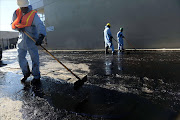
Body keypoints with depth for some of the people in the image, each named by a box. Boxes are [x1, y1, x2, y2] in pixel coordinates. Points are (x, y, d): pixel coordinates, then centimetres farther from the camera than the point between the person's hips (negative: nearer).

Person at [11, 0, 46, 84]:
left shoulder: (33, 14, -12)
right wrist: (18, 27, -11)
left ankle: (36, 76, 8)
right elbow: (13, 25, 13)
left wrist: (41, 36, -46)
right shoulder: (16, 13, 4)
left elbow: (40, 25, -28)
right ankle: (26, 73, 30)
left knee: (34, 58, -4)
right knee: (20, 57, 10)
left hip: (32, 40, -5)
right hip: (21, 39, 6)